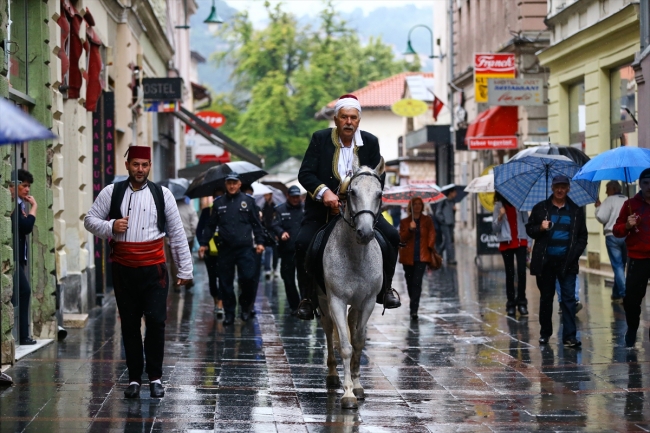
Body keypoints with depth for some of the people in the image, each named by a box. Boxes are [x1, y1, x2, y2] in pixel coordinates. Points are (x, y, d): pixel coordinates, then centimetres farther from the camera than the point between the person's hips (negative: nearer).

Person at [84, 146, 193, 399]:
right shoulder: (112, 193, 3)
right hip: (123, 269, 1)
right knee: (129, 324, 8)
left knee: (156, 321, -8)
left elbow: (177, 233, 6)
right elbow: (90, 220, 7)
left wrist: (184, 269, 6)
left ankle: (155, 378, 6)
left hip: (154, 269, -1)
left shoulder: (162, 194, 3)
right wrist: (110, 227, -14)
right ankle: (134, 378, 18)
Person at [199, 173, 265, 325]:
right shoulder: (219, 203, 10)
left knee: (248, 278, -12)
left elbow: (256, 223, 7)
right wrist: (204, 243, 7)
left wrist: (260, 241, -1)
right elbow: (211, 225, 12)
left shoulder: (248, 200, 6)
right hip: (225, 249, 2)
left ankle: (246, 307, 10)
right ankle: (229, 313, 11)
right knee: (225, 282, 3)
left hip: (245, 248, -2)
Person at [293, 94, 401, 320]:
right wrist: (324, 192, -29)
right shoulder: (320, 139, -6)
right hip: (323, 208, -2)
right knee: (303, 242, -23)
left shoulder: (370, 142, -1)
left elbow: (378, 178, 1)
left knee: (391, 236, -15)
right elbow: (305, 173, -11)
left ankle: (384, 288, 4)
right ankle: (309, 298, -5)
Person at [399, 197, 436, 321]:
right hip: (408, 257, 2)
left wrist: (430, 247, -7)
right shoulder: (404, 222, 7)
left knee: (417, 282, -14)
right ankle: (414, 306, 29)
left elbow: (432, 235, 7)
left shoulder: (427, 220, 8)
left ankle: (414, 310, -19)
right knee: (410, 282, 8)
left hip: (422, 256, -2)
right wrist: (410, 229, -18)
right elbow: (402, 239, -3)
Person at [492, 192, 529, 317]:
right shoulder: (499, 206, 3)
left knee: (521, 271, -9)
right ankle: (511, 303, 9)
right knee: (510, 273, 3)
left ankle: (522, 302, -3)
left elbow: (527, 222, 6)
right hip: (506, 243, 0)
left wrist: (529, 242, 2)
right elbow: (495, 228, 2)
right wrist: (500, 216, -16)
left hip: (521, 242, 0)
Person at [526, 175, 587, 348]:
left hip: (567, 262, 0)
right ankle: (545, 332, 23)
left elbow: (582, 236, 9)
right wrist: (540, 228, -13)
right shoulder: (540, 208, 6)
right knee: (546, 297, 10)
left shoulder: (576, 211, 8)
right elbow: (529, 229, 8)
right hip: (545, 262, 0)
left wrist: (576, 253, -6)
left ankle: (569, 336, -7)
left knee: (569, 298, -6)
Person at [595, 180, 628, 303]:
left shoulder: (609, 200, -3)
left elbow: (601, 218, -10)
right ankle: (616, 293, 18)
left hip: (613, 236, -5)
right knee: (621, 265, 14)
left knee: (618, 266, -5)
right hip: (628, 236, 5)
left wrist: (598, 207, 5)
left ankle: (623, 295, -12)